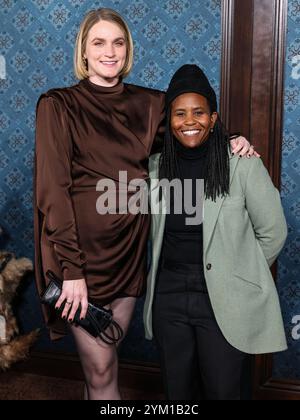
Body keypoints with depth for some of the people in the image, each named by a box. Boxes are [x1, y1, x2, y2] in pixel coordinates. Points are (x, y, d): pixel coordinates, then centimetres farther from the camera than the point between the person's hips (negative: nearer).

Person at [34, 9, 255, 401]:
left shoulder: (149, 104, 6)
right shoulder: (58, 105, -6)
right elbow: (53, 188, -12)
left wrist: (228, 143, -4)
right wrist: (71, 268, -17)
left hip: (129, 247, 4)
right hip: (83, 247, -3)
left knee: (104, 357, 16)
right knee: (100, 367, 5)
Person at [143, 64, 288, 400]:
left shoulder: (243, 163, -11)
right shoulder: (156, 166, 3)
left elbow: (272, 232, -3)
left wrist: (240, 274, 4)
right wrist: (176, 270, 10)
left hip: (225, 301, -4)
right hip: (168, 297, 4)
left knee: (222, 392, 9)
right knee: (178, 391, 17)